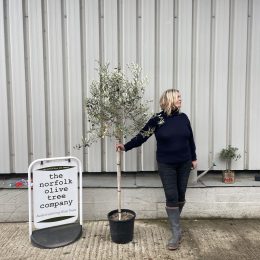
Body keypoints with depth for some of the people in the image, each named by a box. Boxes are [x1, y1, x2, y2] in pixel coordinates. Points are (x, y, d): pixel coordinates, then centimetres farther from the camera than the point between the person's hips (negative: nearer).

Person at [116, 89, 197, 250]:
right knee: (171, 197, -3)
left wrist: (194, 158, 12)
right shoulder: (157, 119, -9)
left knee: (181, 195, 13)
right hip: (166, 165, -3)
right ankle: (177, 232, 10)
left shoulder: (183, 117, 2)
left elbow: (190, 139, 10)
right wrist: (126, 147, -16)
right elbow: (142, 136, -8)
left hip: (184, 163, 4)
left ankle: (174, 221, 37)